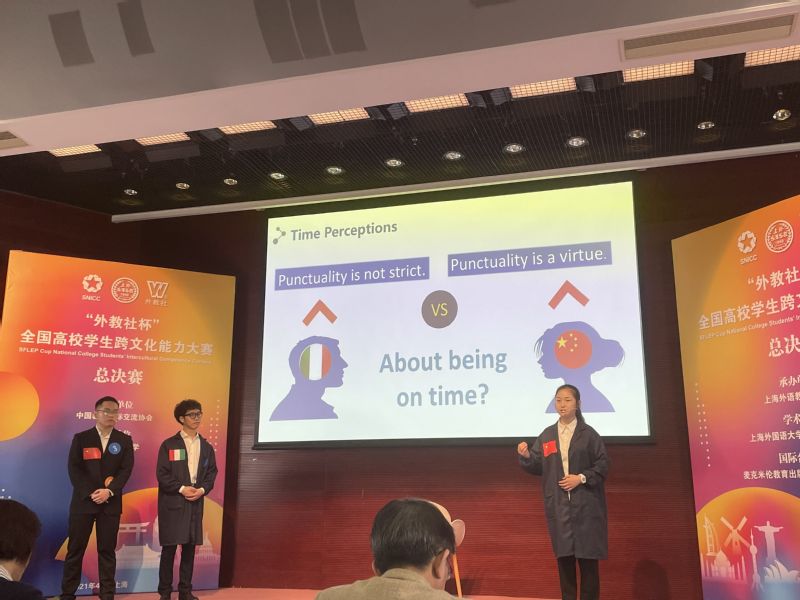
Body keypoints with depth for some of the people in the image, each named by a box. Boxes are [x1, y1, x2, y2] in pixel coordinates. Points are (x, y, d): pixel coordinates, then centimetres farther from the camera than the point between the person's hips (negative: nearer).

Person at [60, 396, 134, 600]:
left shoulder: (124, 441, 6)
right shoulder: (81, 438, 3)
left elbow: (126, 470, -2)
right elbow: (73, 469, -4)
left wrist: (109, 491, -16)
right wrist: (91, 493, -15)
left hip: (111, 502, 1)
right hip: (83, 500, -1)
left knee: (107, 550, 5)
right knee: (75, 549, 4)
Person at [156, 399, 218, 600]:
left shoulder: (206, 446, 11)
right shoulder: (169, 445, -2)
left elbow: (212, 473, 9)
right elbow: (162, 474, -7)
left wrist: (202, 490, -8)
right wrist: (182, 489, -15)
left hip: (195, 502, 4)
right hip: (172, 502, -4)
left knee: (190, 547, 7)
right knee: (169, 548, 0)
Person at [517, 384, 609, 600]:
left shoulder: (588, 434, -1)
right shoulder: (547, 435, 8)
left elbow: (603, 466, -2)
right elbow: (538, 467, 6)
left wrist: (581, 478, -14)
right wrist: (526, 456, -13)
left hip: (585, 504, -3)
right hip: (558, 505, 3)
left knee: (587, 555, 0)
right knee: (564, 555, 7)